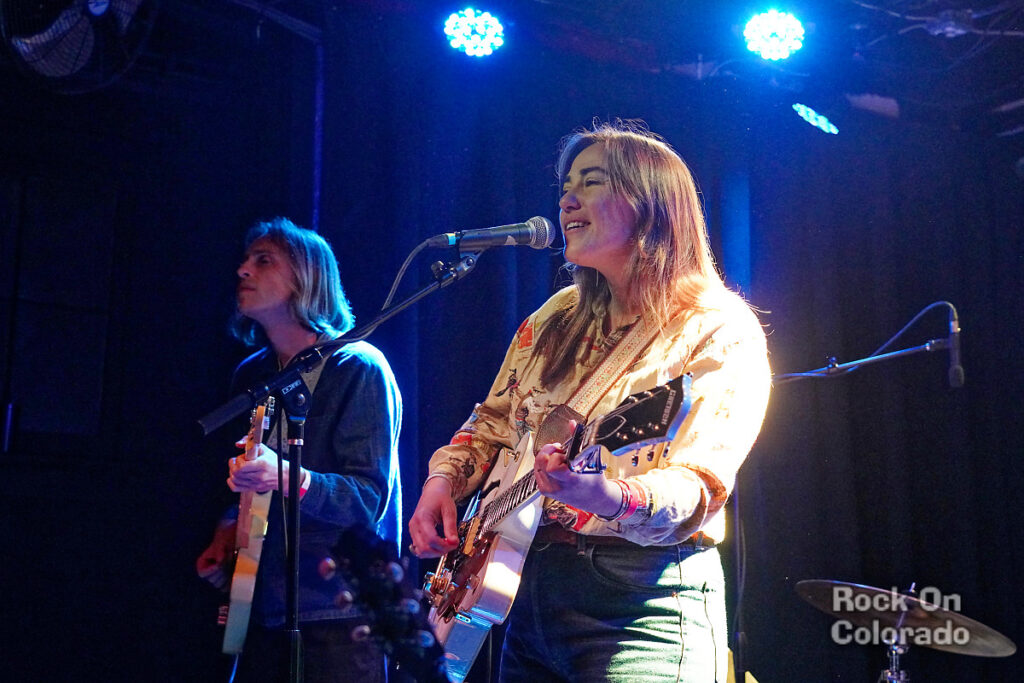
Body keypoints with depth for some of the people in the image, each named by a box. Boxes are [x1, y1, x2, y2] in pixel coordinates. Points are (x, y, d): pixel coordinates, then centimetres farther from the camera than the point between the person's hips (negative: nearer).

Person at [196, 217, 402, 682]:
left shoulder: (358, 369, -10)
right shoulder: (251, 375, 12)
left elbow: (370, 496, -17)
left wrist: (289, 478, -32)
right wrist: (228, 533, 9)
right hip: (263, 609, 6)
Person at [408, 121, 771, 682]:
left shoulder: (719, 333, -9)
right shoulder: (560, 317, 12)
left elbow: (697, 487, -21)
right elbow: (491, 424, 21)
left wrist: (606, 496, -40)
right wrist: (443, 480, 2)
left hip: (643, 606, -6)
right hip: (527, 584, 7)